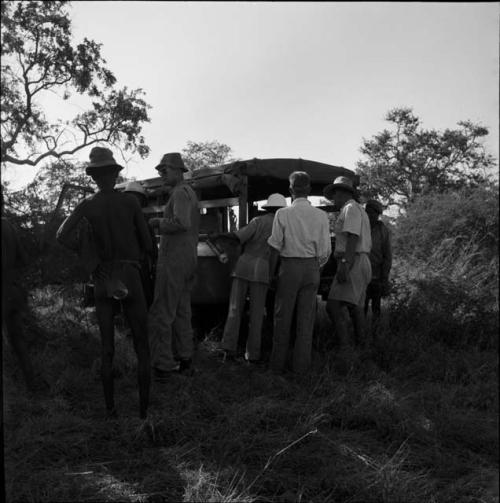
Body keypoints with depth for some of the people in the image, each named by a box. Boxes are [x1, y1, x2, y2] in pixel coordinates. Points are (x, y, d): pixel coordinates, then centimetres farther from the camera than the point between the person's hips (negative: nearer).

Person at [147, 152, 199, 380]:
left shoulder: (181, 192, -13)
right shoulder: (191, 193, 18)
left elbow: (182, 223, -29)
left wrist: (158, 222, -15)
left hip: (173, 261, -10)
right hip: (188, 259, 10)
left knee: (161, 314, -5)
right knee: (182, 313, 14)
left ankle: (161, 366, -1)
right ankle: (184, 360, 21)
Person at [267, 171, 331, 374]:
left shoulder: (282, 214, -8)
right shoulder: (320, 215, -2)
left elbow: (275, 248, -6)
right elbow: (325, 251, -1)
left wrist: (270, 274, 4)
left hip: (289, 266, -1)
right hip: (311, 267, 2)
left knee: (282, 316, 9)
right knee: (306, 317, 10)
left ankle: (278, 362, 15)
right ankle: (301, 363, 15)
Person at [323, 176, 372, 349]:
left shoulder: (351, 208, -8)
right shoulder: (360, 211, 24)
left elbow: (353, 238, -20)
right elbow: (367, 244, 23)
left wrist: (344, 265, -27)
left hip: (352, 263, -11)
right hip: (361, 262, 11)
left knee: (334, 306, -18)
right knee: (355, 308, 12)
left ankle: (344, 346, -23)